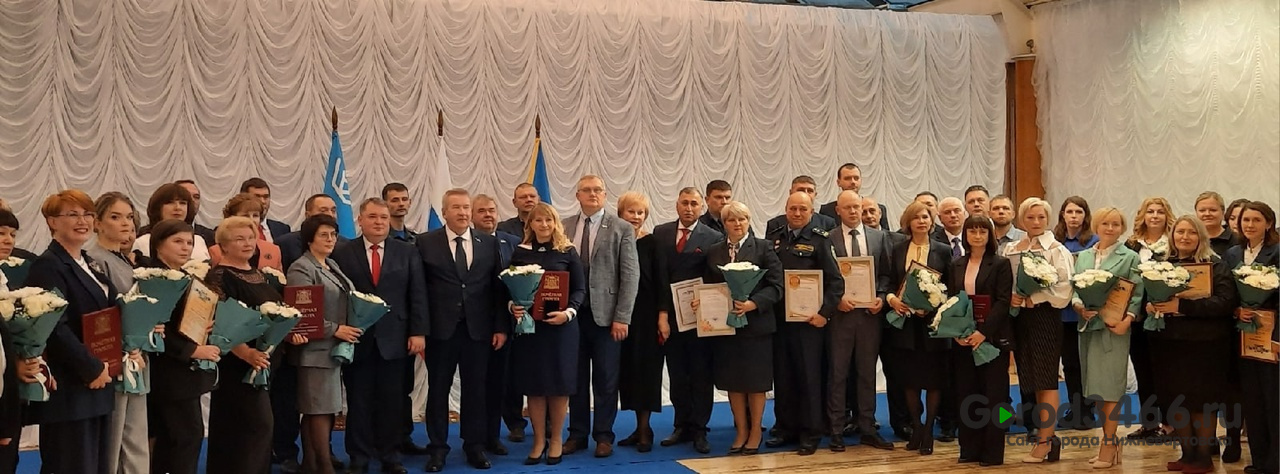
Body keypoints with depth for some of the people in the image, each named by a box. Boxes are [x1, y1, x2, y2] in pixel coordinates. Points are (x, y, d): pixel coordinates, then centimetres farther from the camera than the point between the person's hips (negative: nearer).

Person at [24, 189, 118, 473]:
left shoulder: (91, 265, 16)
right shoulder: (47, 266, -12)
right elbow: (54, 327, -20)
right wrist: (92, 368, -17)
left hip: (98, 385, 9)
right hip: (68, 389, -9)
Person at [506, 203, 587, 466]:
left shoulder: (567, 251, 2)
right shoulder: (520, 252, 6)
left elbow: (580, 289, 0)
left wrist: (568, 312, -16)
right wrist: (513, 307, -14)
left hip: (561, 325, -1)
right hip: (528, 324, 1)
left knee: (559, 381, 4)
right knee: (533, 383, 4)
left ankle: (556, 439, 18)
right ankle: (539, 440, 17)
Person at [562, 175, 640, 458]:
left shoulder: (622, 229, -1)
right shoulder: (563, 227, 7)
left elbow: (630, 275, -5)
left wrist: (622, 317, -11)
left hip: (605, 314, -2)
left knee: (605, 379, 5)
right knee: (576, 378, 10)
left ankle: (603, 436, 17)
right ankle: (577, 434, 21)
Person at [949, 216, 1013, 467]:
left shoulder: (1001, 264, -2)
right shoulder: (956, 265, 11)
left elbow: (1003, 302, -9)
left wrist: (983, 332, -18)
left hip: (992, 337, -4)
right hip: (963, 339, 4)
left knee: (993, 394, 0)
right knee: (967, 394, 7)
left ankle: (992, 452, 7)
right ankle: (970, 449, 15)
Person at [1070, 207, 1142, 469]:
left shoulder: (1129, 258, 2)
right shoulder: (1083, 256, 13)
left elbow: (1136, 294, -4)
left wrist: (1127, 319, -19)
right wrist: (1079, 306, -10)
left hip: (1113, 328, -4)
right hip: (1087, 326, 4)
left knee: (1109, 386, -5)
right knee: (1095, 386, 8)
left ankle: (1109, 442, 2)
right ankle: (1110, 438, 19)